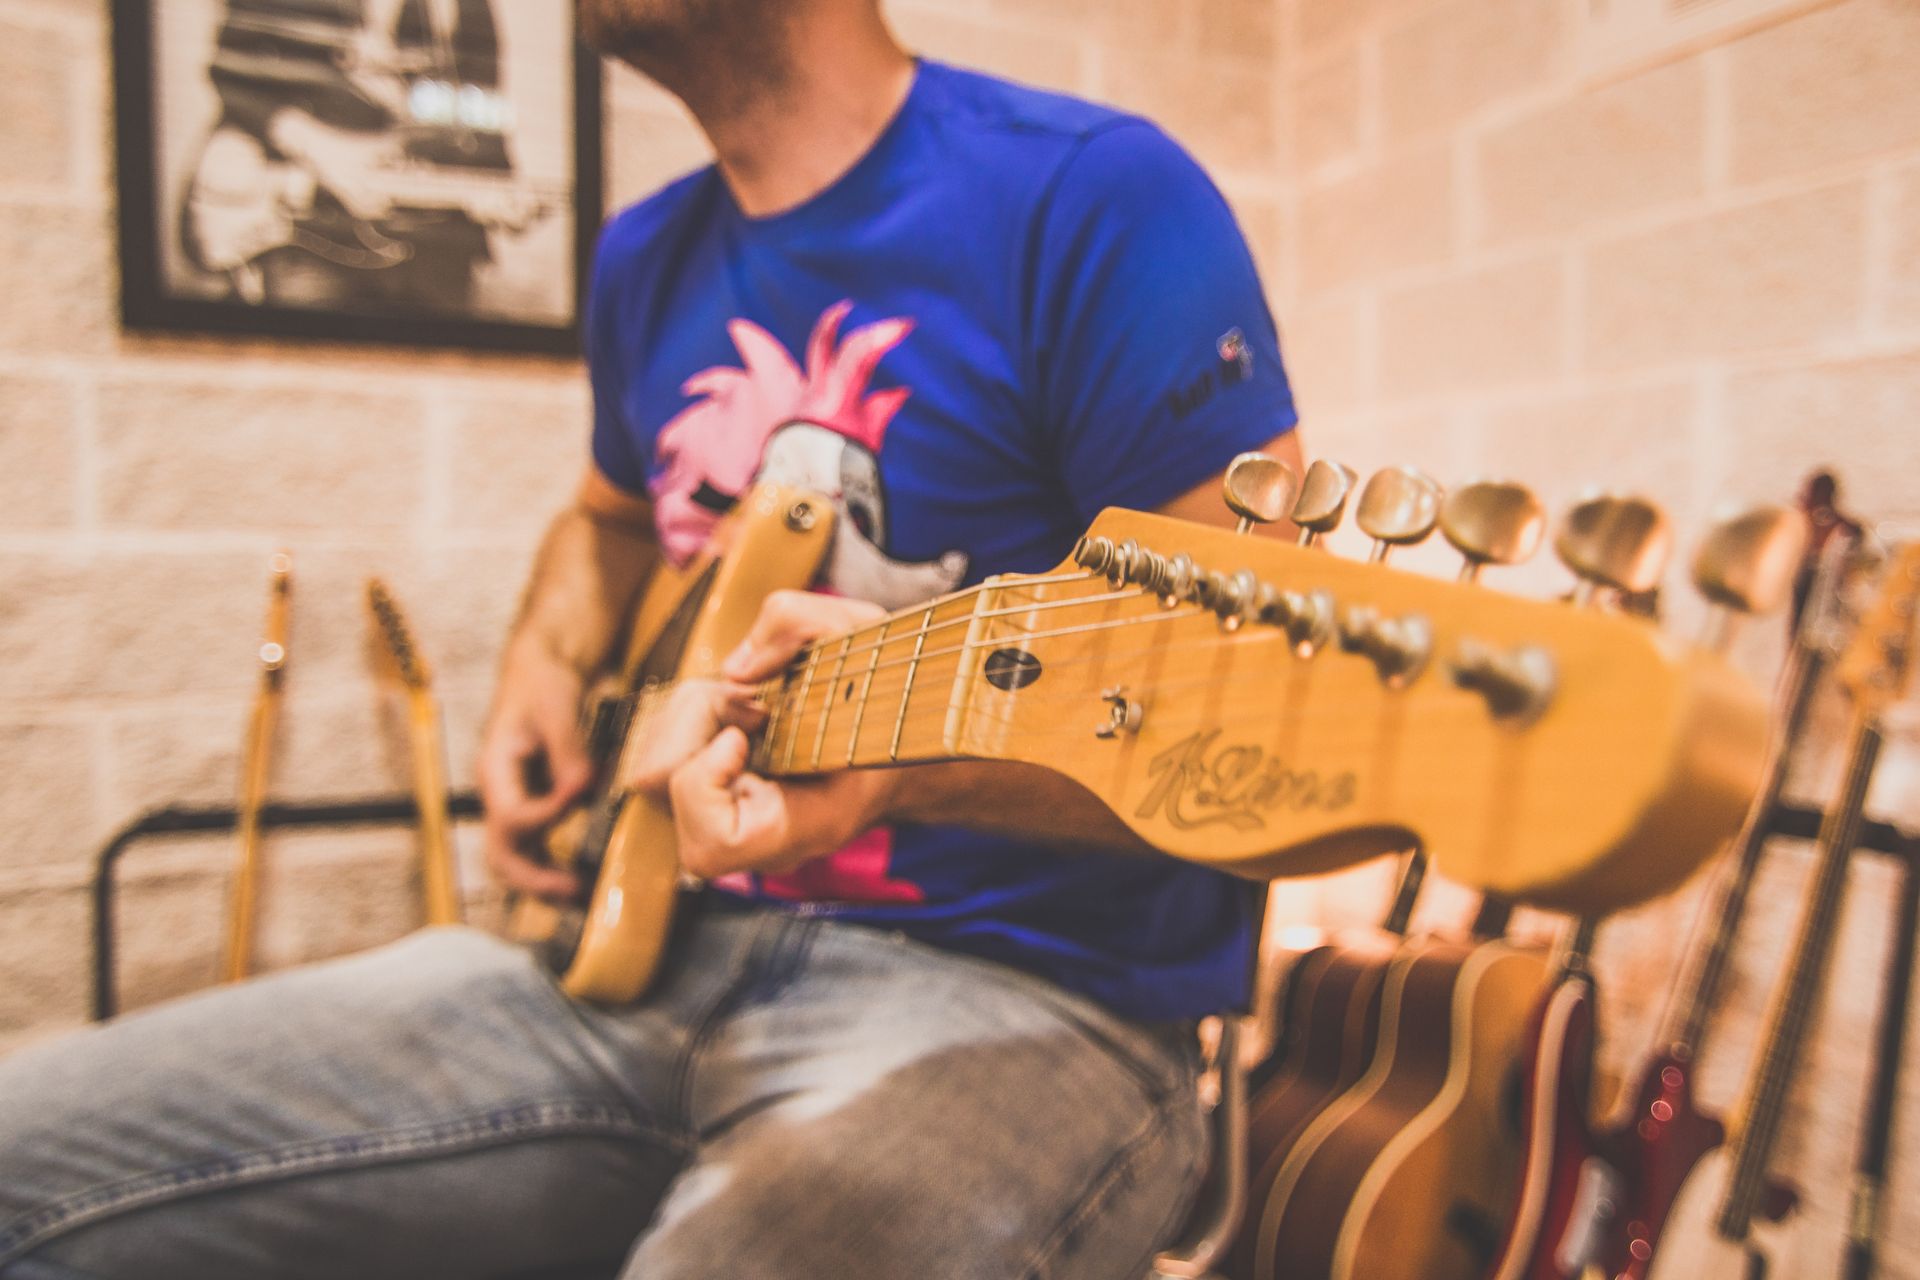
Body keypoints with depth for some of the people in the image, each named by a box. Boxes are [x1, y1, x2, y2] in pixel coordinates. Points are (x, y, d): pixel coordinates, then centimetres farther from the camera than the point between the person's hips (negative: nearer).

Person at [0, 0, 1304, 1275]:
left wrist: (914, 756, -29)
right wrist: (547, 665, 12)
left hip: (1025, 989, -6)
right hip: (657, 940, 7)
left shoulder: (1088, 193, -10)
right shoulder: (649, 261, 13)